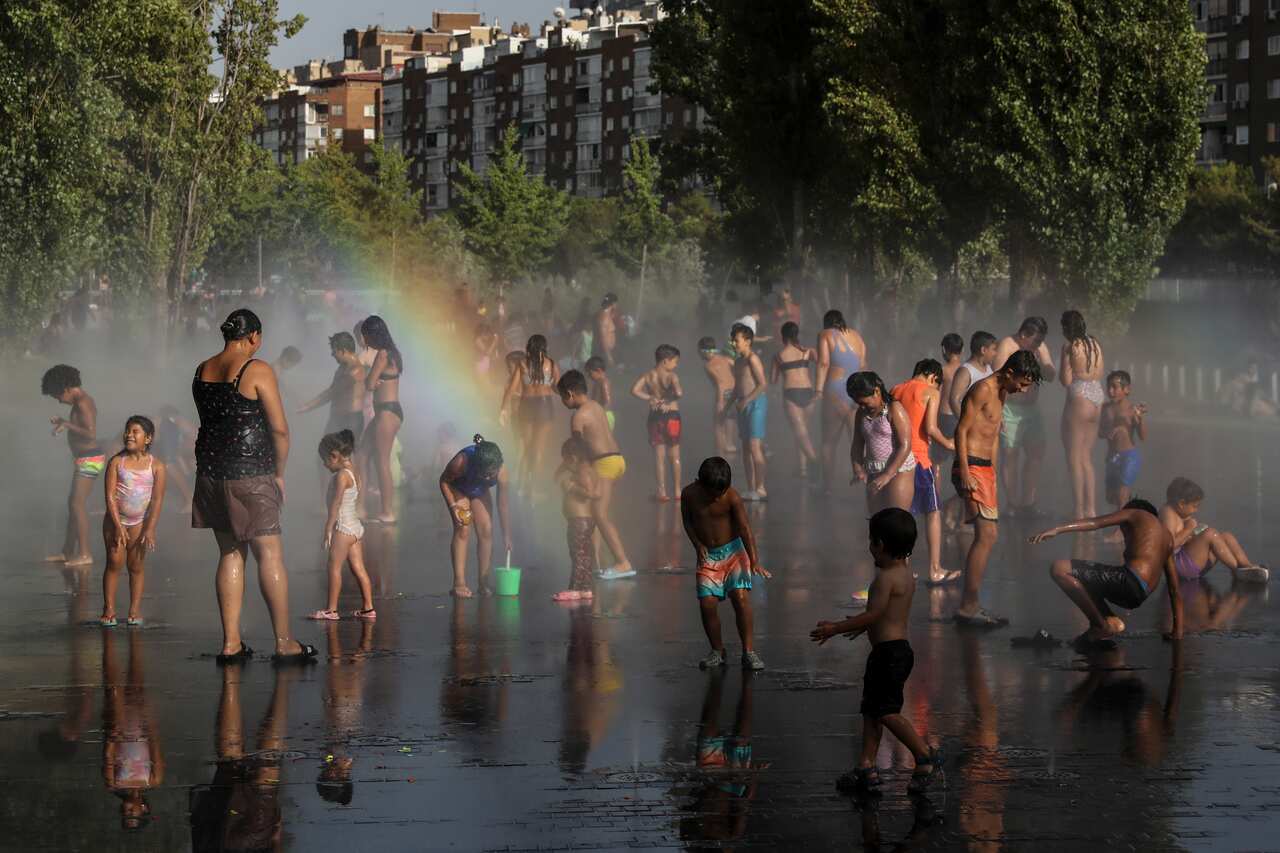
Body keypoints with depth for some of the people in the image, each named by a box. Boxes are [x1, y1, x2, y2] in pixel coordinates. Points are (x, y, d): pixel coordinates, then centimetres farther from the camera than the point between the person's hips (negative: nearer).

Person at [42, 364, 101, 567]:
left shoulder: (82, 403, -18)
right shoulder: (81, 400, 13)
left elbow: (91, 434, -27)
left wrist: (67, 425, -22)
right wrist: (64, 421, 19)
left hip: (89, 459, -11)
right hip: (84, 459, 11)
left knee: (77, 504, -12)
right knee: (73, 503, 15)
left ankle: (84, 554, -13)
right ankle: (67, 552, 21)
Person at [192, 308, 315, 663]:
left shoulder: (203, 371, 8)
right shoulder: (258, 370, -11)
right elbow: (280, 429, -12)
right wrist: (279, 473, 0)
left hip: (211, 471, 6)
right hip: (251, 475, -6)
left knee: (230, 554, 12)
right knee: (270, 554, 1)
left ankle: (231, 642, 9)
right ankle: (284, 642, 3)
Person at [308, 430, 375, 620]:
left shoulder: (341, 475, -15)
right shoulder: (353, 473, 13)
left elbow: (335, 505, -18)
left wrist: (328, 530, -16)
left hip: (343, 526, -9)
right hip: (355, 526, 9)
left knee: (334, 566, -5)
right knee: (358, 568, 10)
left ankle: (331, 610, -5)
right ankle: (368, 607, 10)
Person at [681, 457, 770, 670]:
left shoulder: (732, 498, -16)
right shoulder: (689, 494, -7)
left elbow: (745, 529, -21)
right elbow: (687, 521, 9)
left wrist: (754, 562, -29)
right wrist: (698, 545, -6)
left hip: (733, 551, -2)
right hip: (708, 556, 2)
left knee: (741, 597, -16)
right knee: (707, 603, -9)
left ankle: (749, 651, -9)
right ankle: (717, 651, 10)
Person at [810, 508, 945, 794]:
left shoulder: (886, 577, -18)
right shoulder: (906, 573, 12)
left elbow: (873, 615, -22)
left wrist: (835, 629, -16)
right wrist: (862, 626, 33)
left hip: (889, 652, -10)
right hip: (899, 649, 10)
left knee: (886, 712, -7)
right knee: (871, 709, 12)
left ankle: (925, 756, -6)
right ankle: (866, 767, 13)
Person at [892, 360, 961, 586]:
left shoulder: (895, 391, 14)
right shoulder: (931, 392, -3)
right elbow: (931, 428, -13)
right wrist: (948, 444, 4)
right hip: (918, 458, -6)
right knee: (933, 512, 5)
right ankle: (935, 570, 3)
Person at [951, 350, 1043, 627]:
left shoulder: (1001, 394, 19)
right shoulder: (983, 390, -11)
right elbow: (962, 430, -16)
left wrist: (993, 476, 24)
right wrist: (965, 474, -22)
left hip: (986, 468, 10)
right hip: (972, 467, -10)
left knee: (985, 537, 9)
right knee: (986, 536, -15)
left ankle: (969, 606, 12)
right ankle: (968, 606, -17)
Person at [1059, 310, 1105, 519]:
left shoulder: (1071, 347, -10)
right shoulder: (1095, 344, 11)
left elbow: (1066, 380, -9)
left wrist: (1063, 359, 6)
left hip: (1080, 398, -8)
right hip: (1098, 396, 8)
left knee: (1074, 459, -1)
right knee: (1087, 459, 15)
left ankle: (1079, 511, -3)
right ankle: (1091, 509, 14)